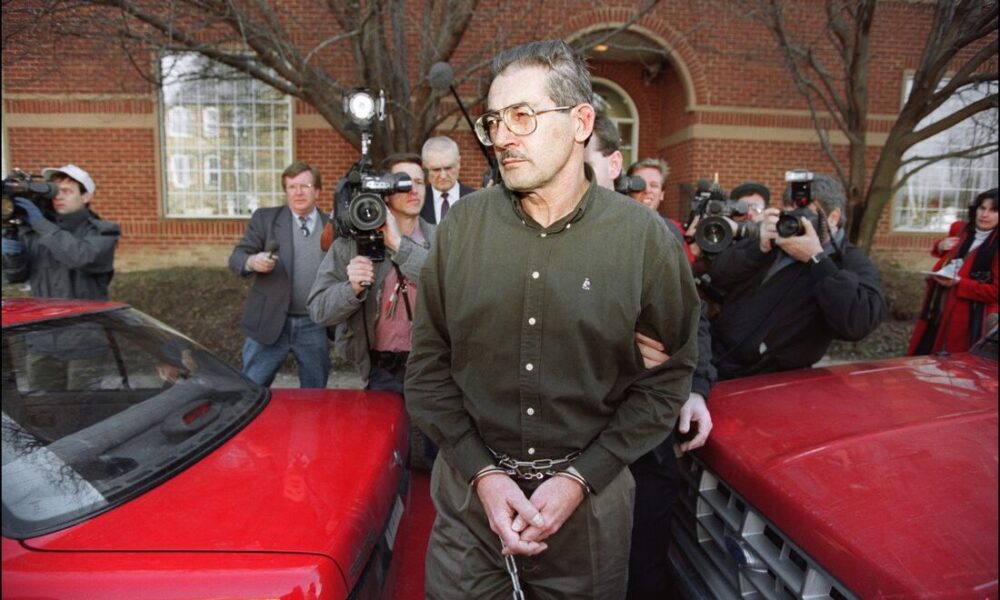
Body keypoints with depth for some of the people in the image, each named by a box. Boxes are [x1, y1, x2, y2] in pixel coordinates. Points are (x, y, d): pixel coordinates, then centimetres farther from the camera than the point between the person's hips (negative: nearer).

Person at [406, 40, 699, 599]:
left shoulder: (647, 239, -10)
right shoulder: (461, 225, -5)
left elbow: (667, 380, -5)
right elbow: (428, 364, -1)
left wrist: (580, 478, -12)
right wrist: (483, 471, -9)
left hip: (591, 503, -1)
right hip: (470, 494, 2)